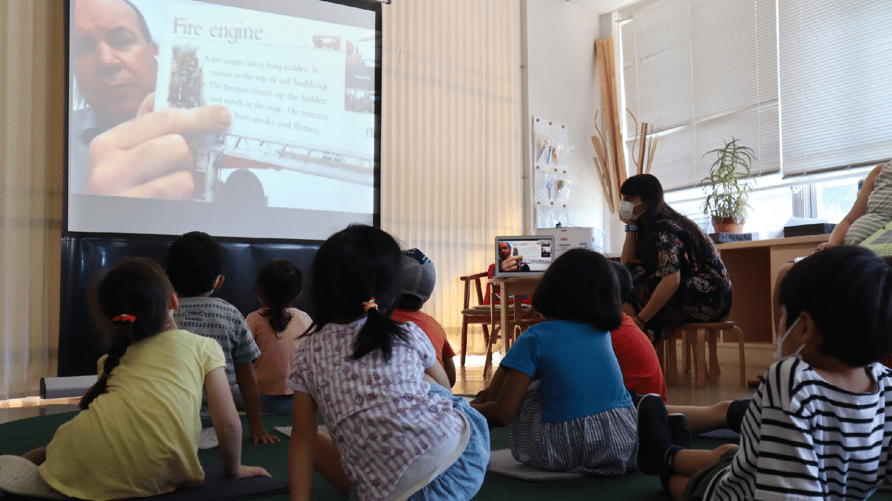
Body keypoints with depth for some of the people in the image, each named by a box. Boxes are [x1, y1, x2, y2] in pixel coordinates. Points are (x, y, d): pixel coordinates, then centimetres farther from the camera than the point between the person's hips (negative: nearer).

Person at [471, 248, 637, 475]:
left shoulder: (534, 339, -8)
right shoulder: (602, 332, 11)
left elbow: (502, 414, -11)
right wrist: (489, 393, 30)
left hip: (568, 452, -5)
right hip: (626, 444, 6)